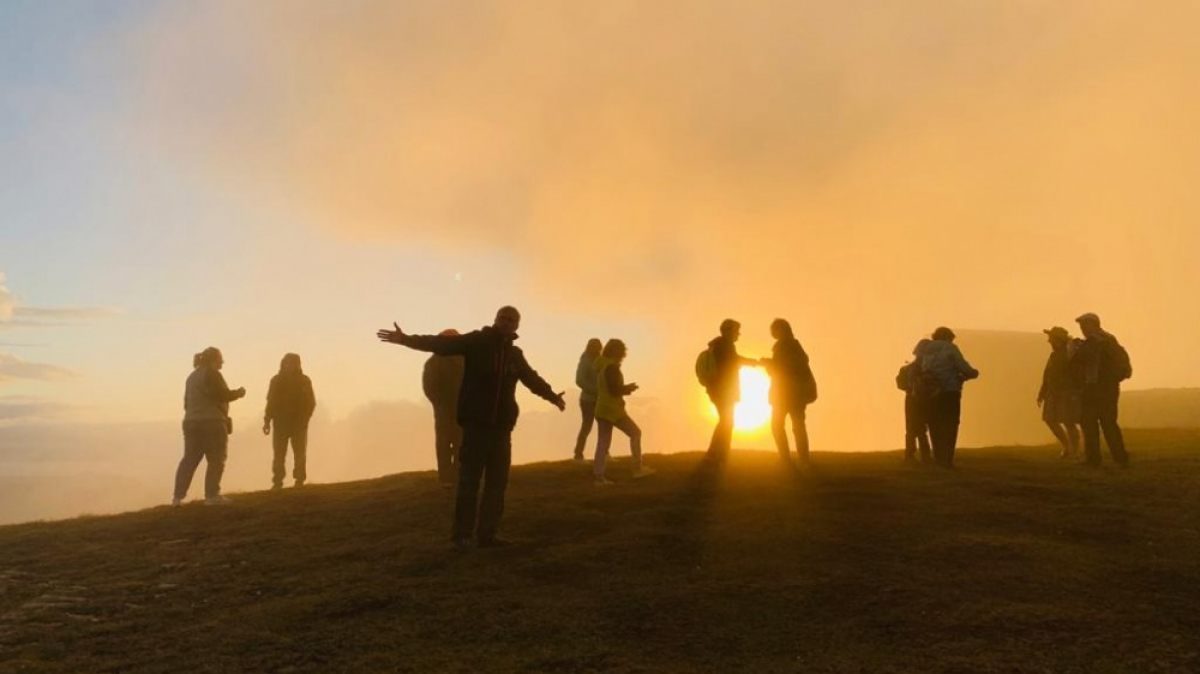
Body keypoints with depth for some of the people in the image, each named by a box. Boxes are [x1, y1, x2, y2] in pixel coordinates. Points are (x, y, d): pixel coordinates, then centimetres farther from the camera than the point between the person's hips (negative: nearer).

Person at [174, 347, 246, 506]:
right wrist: (238, 393, 1)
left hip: (191, 422, 8)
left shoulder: (192, 376, 20)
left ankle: (178, 497, 6)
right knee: (216, 460, -2)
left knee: (189, 460, 9)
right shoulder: (211, 374, -7)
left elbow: (187, 402, 21)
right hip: (212, 422, -8)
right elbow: (222, 395, -15)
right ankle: (212, 496, -4)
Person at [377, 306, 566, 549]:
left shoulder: (515, 354, 14)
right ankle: (462, 534, 6)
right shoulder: (476, 342, -3)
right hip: (476, 423, -5)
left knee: (497, 481, 6)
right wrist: (406, 339, -28)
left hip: (502, 425, 5)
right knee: (469, 479, -3)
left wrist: (552, 396, 44)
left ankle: (487, 533, 14)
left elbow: (532, 379, 31)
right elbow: (442, 343, -15)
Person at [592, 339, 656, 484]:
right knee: (635, 433, 4)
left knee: (603, 443, 6)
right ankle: (638, 468, 5)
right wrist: (629, 388, -4)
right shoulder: (612, 366, -15)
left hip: (601, 409, 9)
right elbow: (614, 389, -21)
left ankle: (599, 477, 4)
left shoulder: (601, 366, 14)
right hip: (612, 409, -9)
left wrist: (626, 388, 13)